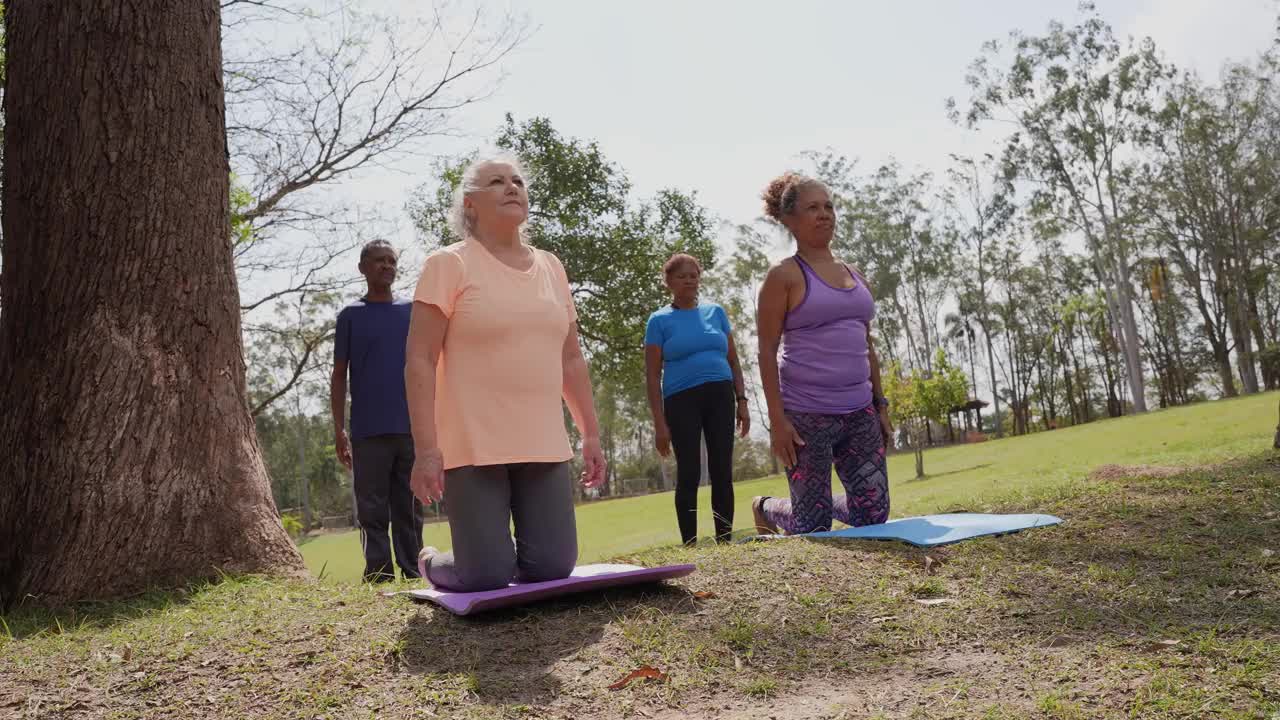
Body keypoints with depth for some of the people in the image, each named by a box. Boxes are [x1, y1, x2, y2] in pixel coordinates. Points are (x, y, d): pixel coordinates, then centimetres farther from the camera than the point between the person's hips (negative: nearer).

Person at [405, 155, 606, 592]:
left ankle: (506, 553, 32)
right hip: (473, 448, -5)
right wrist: (426, 449, -15)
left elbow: (571, 360, 17)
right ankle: (432, 561, 28)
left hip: (543, 447, 5)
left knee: (553, 568, -2)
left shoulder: (550, 266, 13)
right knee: (487, 577, -6)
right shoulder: (449, 264, -4)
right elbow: (420, 362, -8)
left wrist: (591, 433, 14)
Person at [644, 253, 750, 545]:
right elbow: (652, 375, 0)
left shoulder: (716, 311, 13)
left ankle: (724, 541, 11)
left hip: (720, 397, 3)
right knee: (688, 474, -3)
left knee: (722, 473, 2)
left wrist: (741, 401, 6)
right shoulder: (660, 320, 3)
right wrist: (659, 423, -6)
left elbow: (732, 361, 16)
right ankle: (689, 545, 4)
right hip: (682, 400, -3)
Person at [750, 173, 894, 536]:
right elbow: (767, 352, -9)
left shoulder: (854, 275, 15)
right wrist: (777, 420, -15)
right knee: (814, 525, 0)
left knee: (874, 513, 3)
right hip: (806, 416, -6)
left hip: (859, 413, 6)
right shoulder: (784, 276, -4)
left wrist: (880, 405, 14)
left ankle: (813, 506, 32)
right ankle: (765, 508, 32)